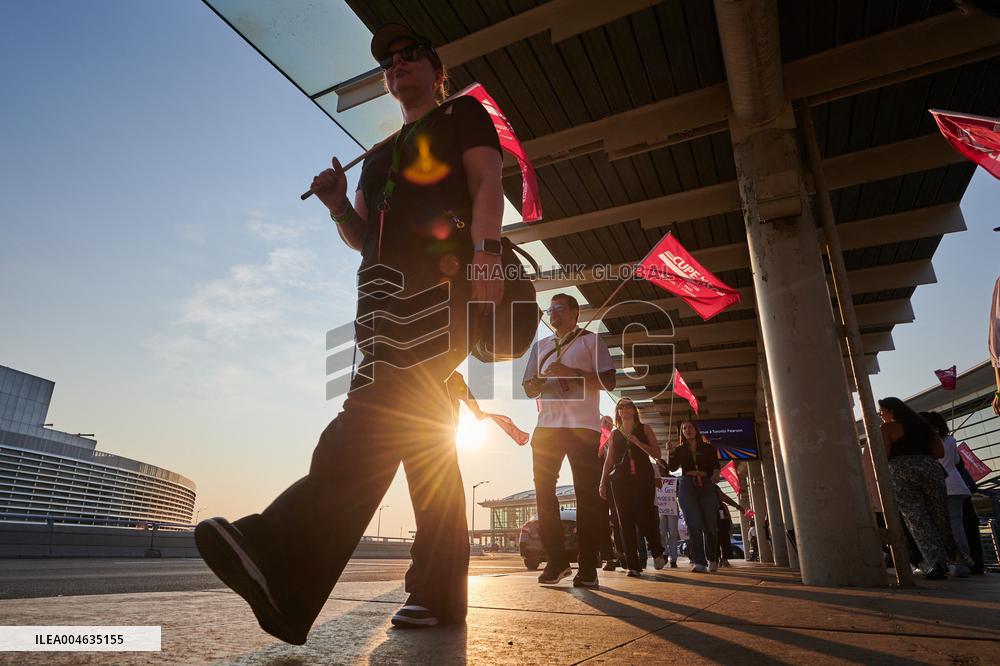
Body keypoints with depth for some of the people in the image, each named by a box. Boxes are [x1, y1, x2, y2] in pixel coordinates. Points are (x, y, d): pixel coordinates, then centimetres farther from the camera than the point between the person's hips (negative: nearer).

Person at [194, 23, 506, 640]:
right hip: (383, 291, 7)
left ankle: (283, 560, -38)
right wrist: (338, 205, 8)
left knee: (380, 408, -27)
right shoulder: (381, 154, 36)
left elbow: (487, 183, 0)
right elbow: (362, 238, 29)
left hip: (441, 278, -7)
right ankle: (440, 591, 3)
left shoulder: (464, 115, 19)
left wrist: (485, 251, -19)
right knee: (421, 433, 0)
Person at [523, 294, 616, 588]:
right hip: (547, 427, 4)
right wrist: (539, 380, -7)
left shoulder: (590, 341, 7)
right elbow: (529, 389, 17)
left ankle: (588, 567, 3)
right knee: (544, 492, 0)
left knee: (587, 495, -4)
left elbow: (609, 381, -3)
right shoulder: (540, 346, 19)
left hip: (583, 427, -4)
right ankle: (556, 561, 10)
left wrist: (572, 372, -14)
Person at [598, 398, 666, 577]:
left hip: (643, 477, -3)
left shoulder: (644, 429, 10)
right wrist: (603, 483, 10)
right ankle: (633, 565, 1)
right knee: (626, 521, -3)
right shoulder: (614, 434, 17)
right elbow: (609, 460, 17)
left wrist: (637, 442, -12)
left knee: (643, 517, -12)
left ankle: (658, 552, 16)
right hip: (621, 479, 3)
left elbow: (657, 453, 2)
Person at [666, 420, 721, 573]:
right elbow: (672, 467, -2)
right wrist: (670, 452, -17)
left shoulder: (708, 448, 12)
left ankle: (711, 560, 18)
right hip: (687, 487, 0)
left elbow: (716, 466, 5)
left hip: (706, 486, 0)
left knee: (710, 525, 0)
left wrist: (715, 474, -17)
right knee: (694, 525, -9)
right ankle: (698, 562, -12)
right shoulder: (679, 450, 12)